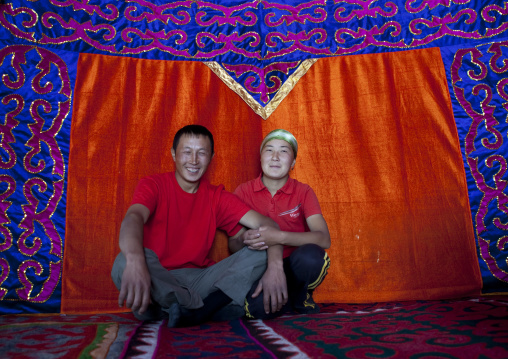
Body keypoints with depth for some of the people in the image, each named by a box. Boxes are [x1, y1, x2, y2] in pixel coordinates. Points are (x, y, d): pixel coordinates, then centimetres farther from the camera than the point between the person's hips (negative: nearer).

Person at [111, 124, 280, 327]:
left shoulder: (217, 197, 7)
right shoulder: (153, 185, -1)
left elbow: (265, 223, -5)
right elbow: (133, 218, -24)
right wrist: (135, 261, -47)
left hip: (199, 280, 3)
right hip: (156, 283, -2)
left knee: (260, 254, -14)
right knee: (125, 263, -34)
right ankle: (209, 308, -23)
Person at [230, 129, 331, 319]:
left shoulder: (303, 192, -3)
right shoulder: (244, 191, -1)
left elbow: (324, 238, -16)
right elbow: (233, 244, -3)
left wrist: (279, 237, -31)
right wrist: (244, 241, -29)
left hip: (296, 269, 0)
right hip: (260, 268, 0)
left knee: (310, 255, -34)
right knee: (257, 307, -32)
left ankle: (301, 298, 1)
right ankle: (287, 302, 6)